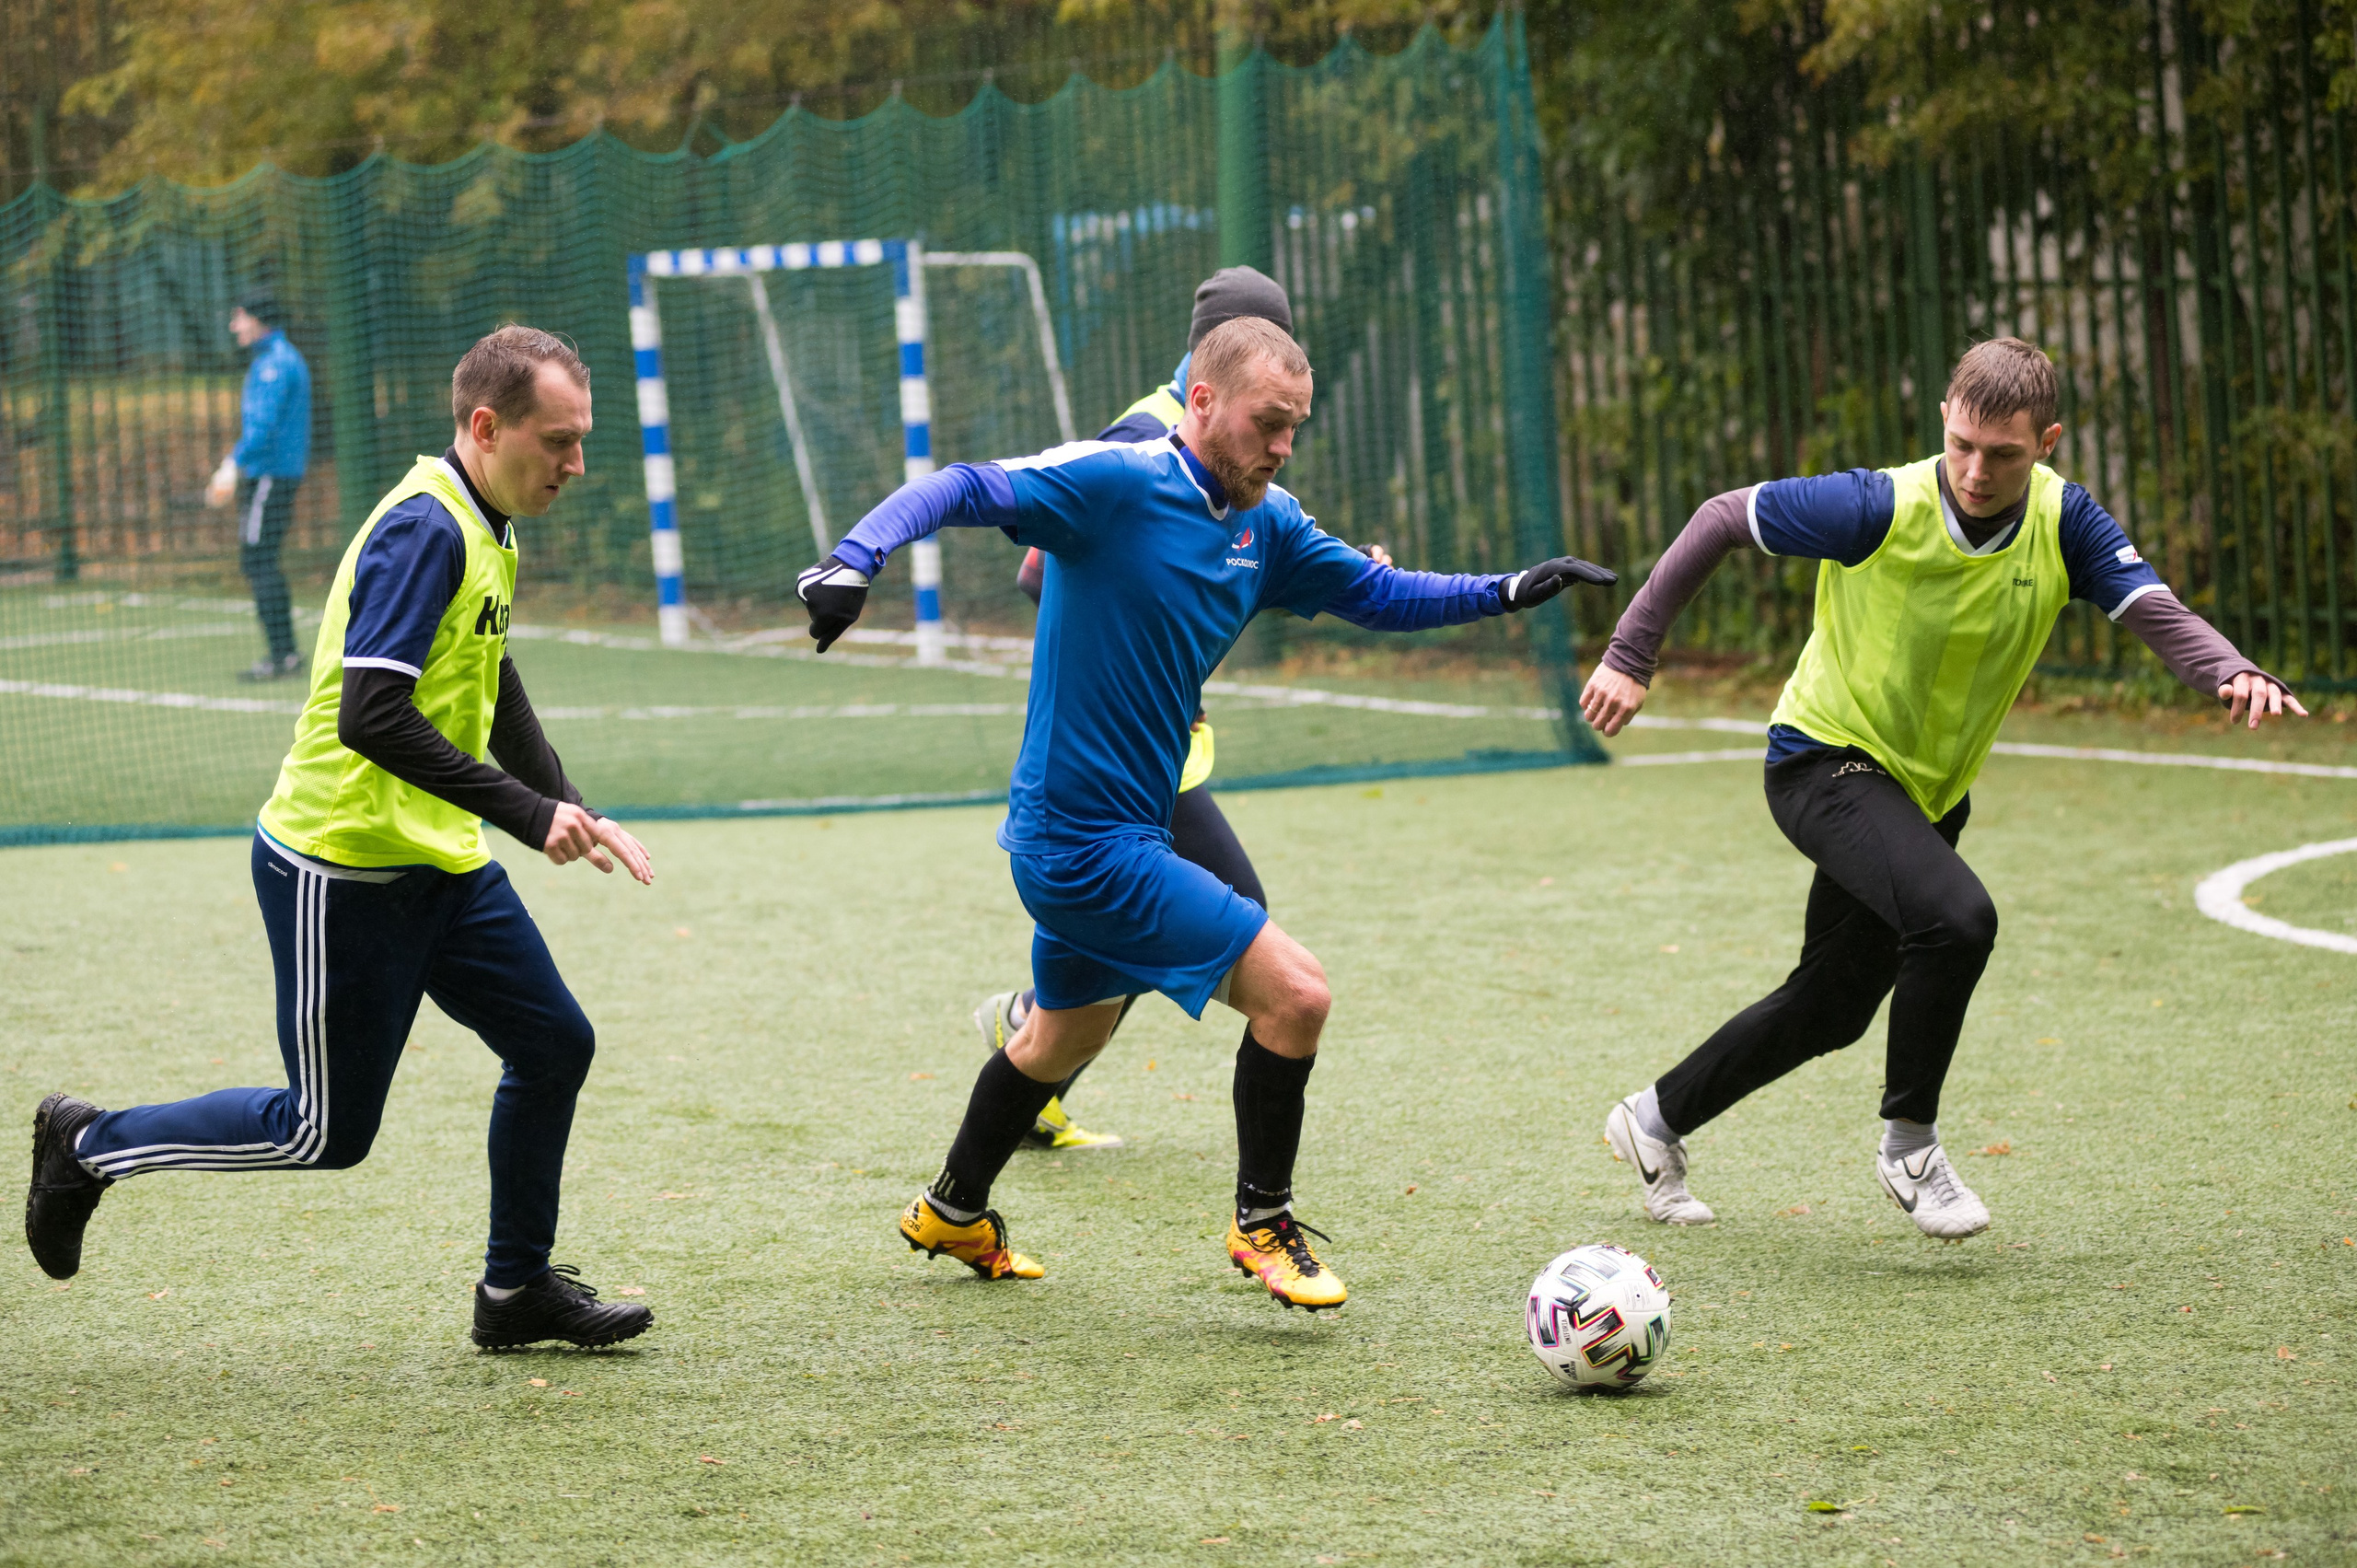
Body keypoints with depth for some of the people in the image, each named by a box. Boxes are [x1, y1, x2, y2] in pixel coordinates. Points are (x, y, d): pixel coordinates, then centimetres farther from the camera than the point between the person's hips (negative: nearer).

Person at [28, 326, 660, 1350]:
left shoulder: (482, 532, 10)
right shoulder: (424, 528, -21)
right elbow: (370, 716, -30)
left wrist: (571, 813, 18)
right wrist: (528, 813, -29)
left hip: (438, 862, 9)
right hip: (341, 870, -9)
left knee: (553, 1044, 6)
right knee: (328, 1132, 0)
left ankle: (515, 1289, 19)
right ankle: (91, 1146, 18)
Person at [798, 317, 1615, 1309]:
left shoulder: (1266, 526, 6)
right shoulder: (1116, 483, -19)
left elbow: (1377, 596, 18)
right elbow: (966, 491, -26)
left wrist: (1509, 592, 8)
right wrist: (855, 559, -42)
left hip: (1074, 839, 10)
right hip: (1088, 843, -10)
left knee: (1068, 1034, 30)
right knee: (1294, 993, -12)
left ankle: (954, 1215, 50)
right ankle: (1262, 1226, 6)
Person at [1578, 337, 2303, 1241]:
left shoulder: (2063, 522, -13)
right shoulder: (1881, 509, -24)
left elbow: (2157, 613, -22)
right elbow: (1722, 520, -13)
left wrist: (2233, 673, -44)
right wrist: (1630, 656, -13)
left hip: (1931, 790, 6)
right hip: (1825, 759, -6)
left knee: (1832, 1009, 14)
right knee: (1956, 917, -31)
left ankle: (1656, 1120, 36)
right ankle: (1909, 1143, -12)